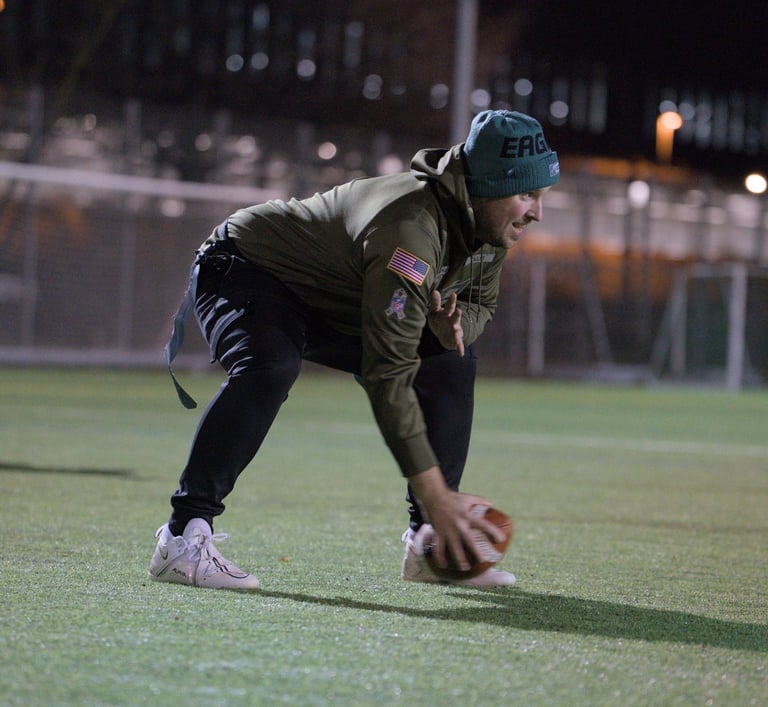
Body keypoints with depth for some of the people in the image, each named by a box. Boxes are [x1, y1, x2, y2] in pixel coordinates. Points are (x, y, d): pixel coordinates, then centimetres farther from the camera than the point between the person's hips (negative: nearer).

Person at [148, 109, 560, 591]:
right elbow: (388, 374, -41)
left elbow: (481, 303, 7)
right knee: (269, 369, -38)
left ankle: (431, 545, 4)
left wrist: (453, 324, -21)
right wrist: (435, 495, -42)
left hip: (338, 306, 9)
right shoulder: (411, 227, -38)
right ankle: (184, 538, -33)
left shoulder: (488, 225, -12)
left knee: (452, 365, 2)